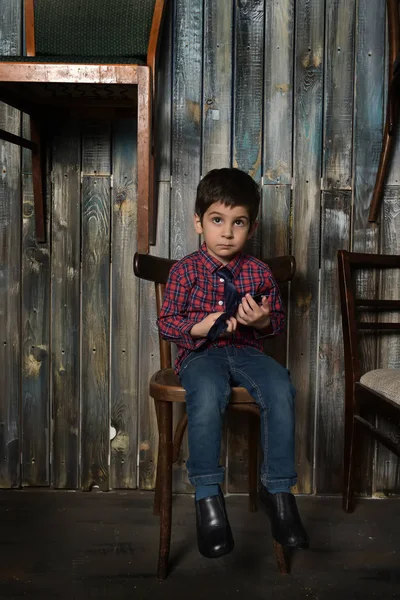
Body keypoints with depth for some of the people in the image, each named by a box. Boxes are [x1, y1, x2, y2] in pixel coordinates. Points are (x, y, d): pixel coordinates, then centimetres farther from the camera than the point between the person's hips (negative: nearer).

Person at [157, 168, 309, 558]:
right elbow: (166, 321, 2)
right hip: (201, 353, -2)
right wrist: (201, 327, -17)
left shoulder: (258, 272, 7)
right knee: (207, 394, -36)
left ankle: (278, 489, -12)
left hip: (247, 350, 3)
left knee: (280, 389, -28)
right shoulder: (186, 271, 0)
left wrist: (264, 321, -9)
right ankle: (207, 497, -21)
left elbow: (279, 320, 16)